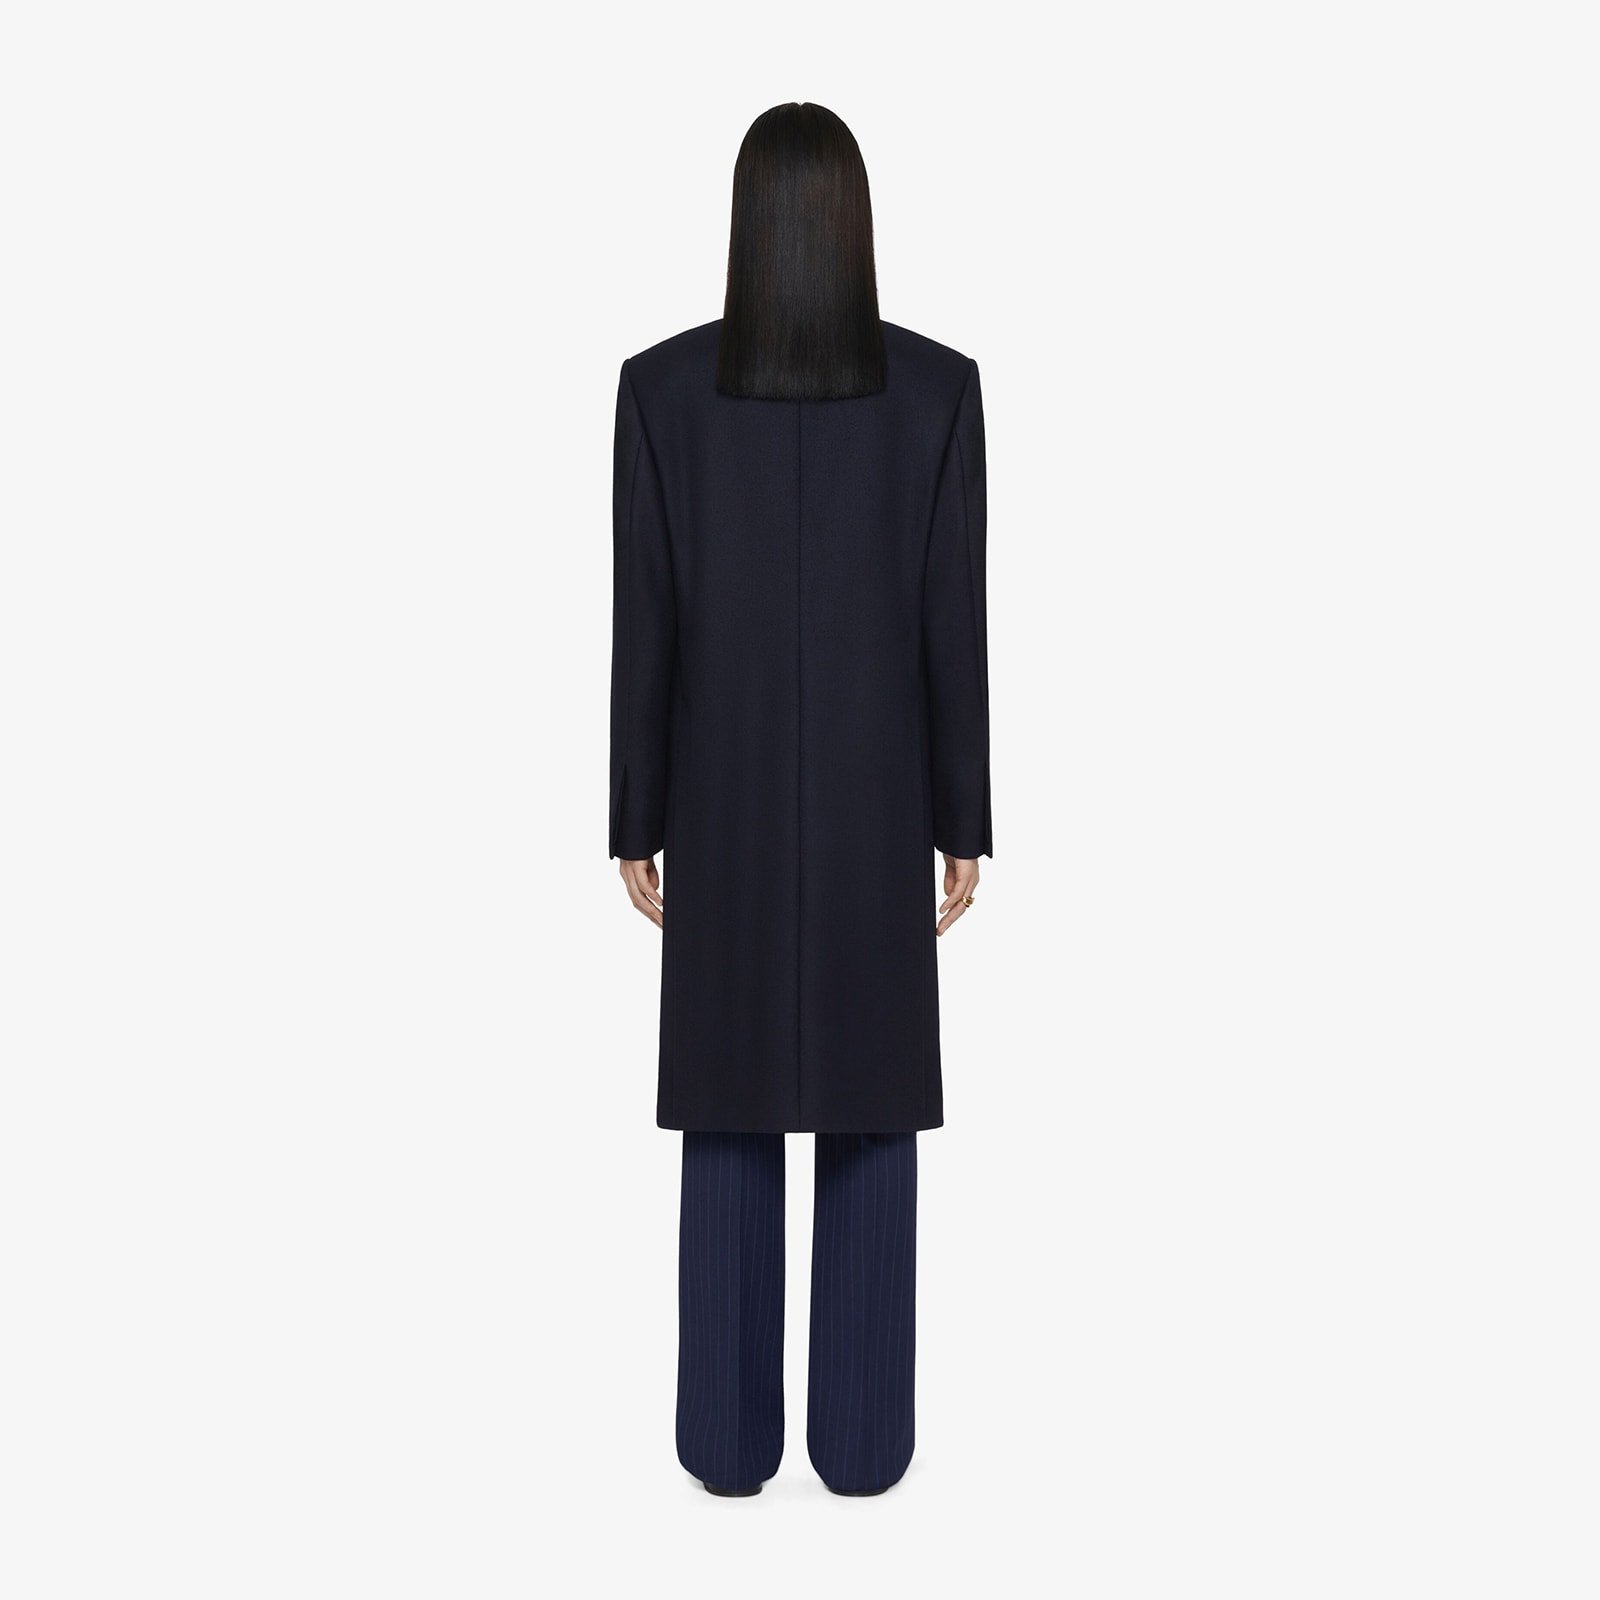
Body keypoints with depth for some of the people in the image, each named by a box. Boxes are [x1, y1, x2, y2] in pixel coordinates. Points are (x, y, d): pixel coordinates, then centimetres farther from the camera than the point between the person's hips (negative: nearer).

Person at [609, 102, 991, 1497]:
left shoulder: (659, 385, -4)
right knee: (870, 1109, 10)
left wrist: (636, 824, 5)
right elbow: (955, 626, -5)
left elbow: (644, 625, -4)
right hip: (876, 796, 0)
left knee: (732, 1108, 11)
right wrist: (965, 825, 3)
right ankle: (861, 1435, 22)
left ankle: (732, 1435, 22)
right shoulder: (939, 385, -4)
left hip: (726, 798, 1)